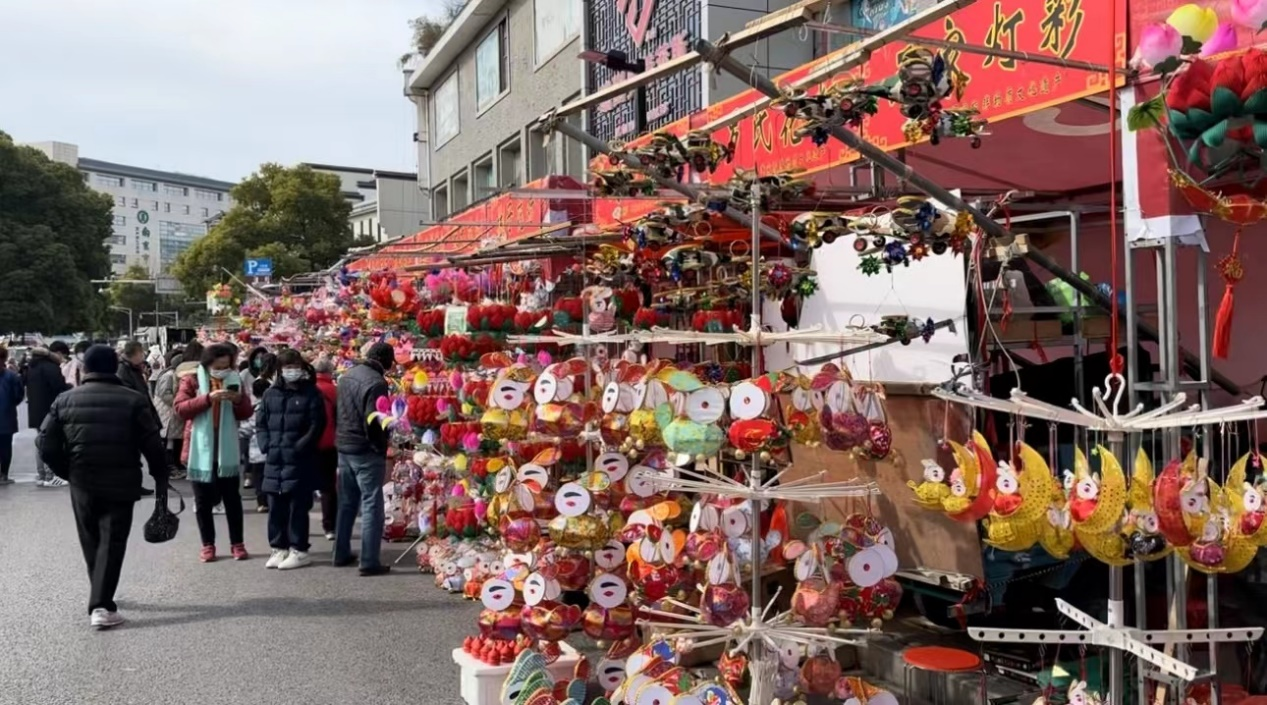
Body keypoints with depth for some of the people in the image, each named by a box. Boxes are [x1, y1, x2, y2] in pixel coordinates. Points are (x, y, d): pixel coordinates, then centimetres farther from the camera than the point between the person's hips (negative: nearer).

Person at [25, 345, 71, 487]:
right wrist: (70, 386, -1)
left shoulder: (33, 366, 13)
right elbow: (60, 389, -21)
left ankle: (41, 476, 16)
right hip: (50, 412, -9)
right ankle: (49, 477, -2)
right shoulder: (51, 367, -18)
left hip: (37, 411, 9)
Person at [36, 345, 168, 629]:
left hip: (82, 484, 3)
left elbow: (47, 447, 1)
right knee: (112, 544, 0)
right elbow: (153, 447, -8)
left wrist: (68, 473, 14)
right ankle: (100, 606, -7)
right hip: (121, 484, -3)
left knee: (91, 542, 18)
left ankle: (101, 598, 31)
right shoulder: (133, 400, -5)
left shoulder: (65, 401, 2)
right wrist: (161, 479, 2)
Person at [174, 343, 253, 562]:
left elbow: (246, 414, 8)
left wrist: (239, 400, -14)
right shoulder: (191, 381, -2)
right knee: (203, 500, 7)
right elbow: (180, 408, -15)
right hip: (200, 449, -1)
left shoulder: (234, 380, 6)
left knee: (232, 498, 5)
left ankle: (237, 543, 13)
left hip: (227, 450, 2)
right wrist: (208, 398, -25)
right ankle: (207, 545, 16)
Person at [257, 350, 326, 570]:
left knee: (297, 507, -1)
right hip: (274, 460, 5)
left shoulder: (311, 393, -2)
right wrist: (266, 445, 0)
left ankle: (299, 550, 6)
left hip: (299, 461, -5)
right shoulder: (270, 394, 13)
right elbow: (260, 423, 15)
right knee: (276, 507, 10)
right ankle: (279, 548, 21)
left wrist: (298, 448, -15)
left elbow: (316, 426, -8)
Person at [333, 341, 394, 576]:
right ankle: (369, 562, -1)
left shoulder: (346, 376, 7)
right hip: (366, 451, -8)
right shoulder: (376, 382, -20)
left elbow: (337, 412, 14)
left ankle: (341, 554, 26)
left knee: (346, 503, 17)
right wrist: (382, 446, -9)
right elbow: (373, 422, -23)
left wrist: (344, 435, 17)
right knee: (371, 505, -2)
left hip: (343, 447, 8)